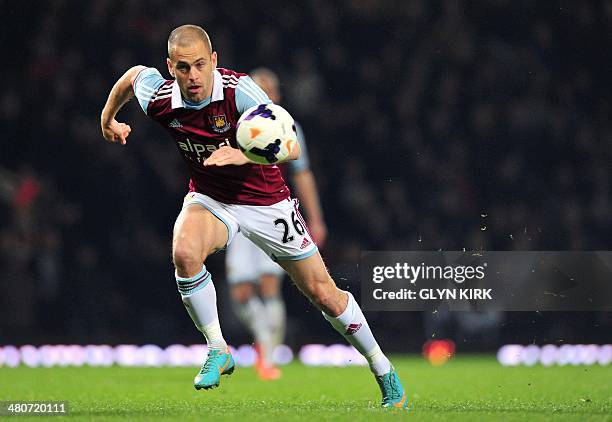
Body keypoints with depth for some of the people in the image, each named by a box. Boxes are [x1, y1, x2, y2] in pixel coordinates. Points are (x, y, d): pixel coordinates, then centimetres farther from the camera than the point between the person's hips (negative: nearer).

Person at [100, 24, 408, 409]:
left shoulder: (238, 90, -28)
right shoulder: (159, 100, -17)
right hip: (209, 199, 2)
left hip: (266, 201, -2)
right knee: (184, 253, -31)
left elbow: (292, 147, -34)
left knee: (323, 293, 3)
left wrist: (245, 155, -51)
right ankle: (218, 351, -12)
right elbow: (135, 73, 7)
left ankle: (383, 370, 24)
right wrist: (108, 118, 22)